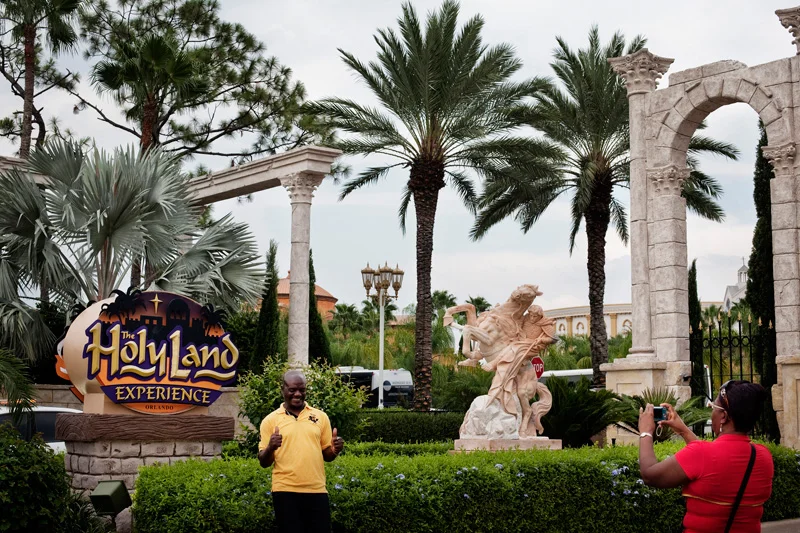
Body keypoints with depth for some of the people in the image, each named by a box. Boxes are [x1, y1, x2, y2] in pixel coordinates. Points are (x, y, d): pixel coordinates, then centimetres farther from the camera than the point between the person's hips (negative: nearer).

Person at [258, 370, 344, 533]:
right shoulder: (270, 420, 3)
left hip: (317, 491, 2)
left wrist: (335, 450, -8)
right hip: (285, 491, -2)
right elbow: (264, 462, 2)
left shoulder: (320, 417, 9)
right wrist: (270, 448, -19)